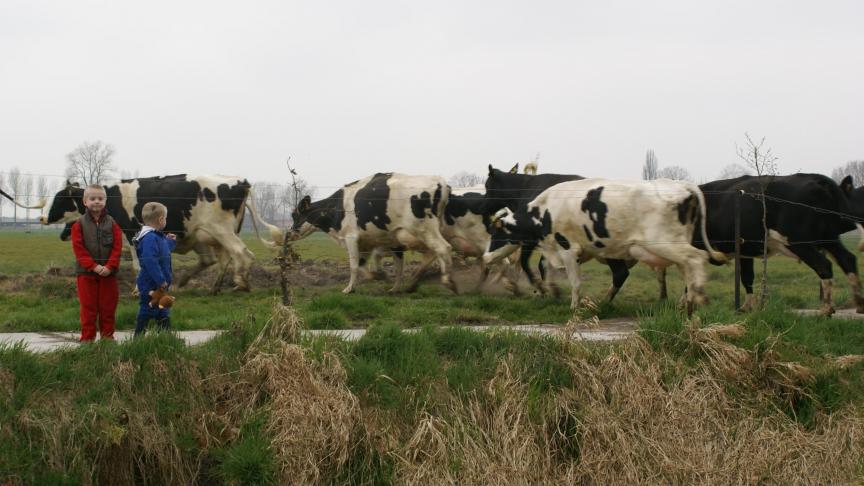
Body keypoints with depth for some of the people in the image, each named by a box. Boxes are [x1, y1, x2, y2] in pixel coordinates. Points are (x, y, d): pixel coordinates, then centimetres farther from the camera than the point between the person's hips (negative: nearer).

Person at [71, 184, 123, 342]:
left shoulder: (111, 223, 4)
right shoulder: (79, 224, 0)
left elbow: (117, 247, -2)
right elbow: (79, 249, -7)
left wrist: (110, 266, -15)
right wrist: (94, 266, -16)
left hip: (108, 273, 1)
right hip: (86, 272, -1)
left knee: (108, 307, 6)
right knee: (88, 308, 3)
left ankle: (107, 337, 16)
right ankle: (87, 338, 8)